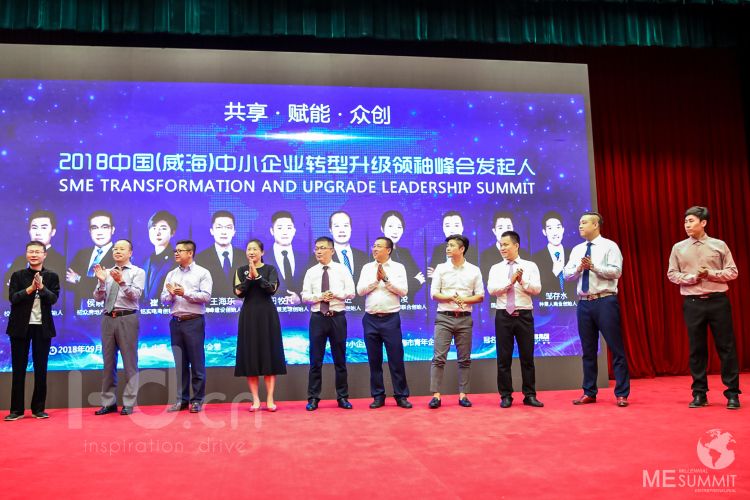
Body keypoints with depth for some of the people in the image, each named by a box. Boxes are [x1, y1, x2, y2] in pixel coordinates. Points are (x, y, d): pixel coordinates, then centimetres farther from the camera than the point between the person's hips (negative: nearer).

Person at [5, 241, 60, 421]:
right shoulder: (17, 275, 4)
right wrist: (30, 288, -19)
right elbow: (12, 298, -7)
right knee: (18, 368, 5)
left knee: (41, 369, 5)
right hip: (20, 326, 0)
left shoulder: (52, 277, 4)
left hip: (42, 327, 0)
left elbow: (54, 299, -9)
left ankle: (38, 408, 14)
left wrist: (41, 287, -23)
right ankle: (17, 410, 13)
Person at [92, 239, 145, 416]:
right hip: (108, 319, 4)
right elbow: (98, 298, 6)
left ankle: (128, 404, 5)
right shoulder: (106, 272, 14)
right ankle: (108, 403, 19)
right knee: (108, 362, 9)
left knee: (129, 362, -1)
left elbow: (136, 294, -12)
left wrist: (122, 282, -26)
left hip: (127, 318, -4)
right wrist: (101, 282, -11)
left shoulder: (137, 272, 3)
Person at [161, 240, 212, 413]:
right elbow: (164, 299, 12)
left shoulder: (202, 273, 0)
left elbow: (206, 297, -9)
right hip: (176, 321, 5)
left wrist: (185, 293, -14)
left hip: (194, 321, -5)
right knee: (180, 363, 8)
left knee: (197, 362, -1)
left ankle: (197, 400, 6)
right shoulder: (171, 274, 15)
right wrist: (171, 294, -8)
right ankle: (181, 400, 15)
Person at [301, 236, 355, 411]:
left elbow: (351, 292, -2)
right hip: (317, 318, 1)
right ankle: (313, 398, 8)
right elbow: (305, 296, 2)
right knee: (315, 359, 2)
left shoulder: (342, 269, 4)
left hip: (337, 318, -1)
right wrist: (319, 297, -15)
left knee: (340, 359, 6)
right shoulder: (311, 272, 7)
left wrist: (335, 294, -15)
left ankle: (342, 397, 14)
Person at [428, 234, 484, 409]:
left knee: (465, 359, 5)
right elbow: (434, 294, 0)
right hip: (444, 317, -1)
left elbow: (480, 296, 5)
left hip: (464, 318, 1)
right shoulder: (441, 268, 4)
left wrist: (464, 300, -13)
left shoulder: (474, 270, 6)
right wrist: (451, 298, -16)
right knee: (439, 357, -6)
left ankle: (463, 395, 12)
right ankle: (436, 395, -3)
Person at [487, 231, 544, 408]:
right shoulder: (496, 268, 7)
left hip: (524, 315, 0)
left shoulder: (530, 266, 6)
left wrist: (522, 281, -21)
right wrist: (510, 281, -17)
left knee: (527, 356, 5)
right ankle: (506, 396, 13)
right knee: (504, 357, 4)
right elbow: (491, 290, -7)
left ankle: (530, 395, 14)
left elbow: (537, 289, -6)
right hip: (503, 315, 1)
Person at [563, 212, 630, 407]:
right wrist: (579, 268, -9)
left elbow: (616, 271, -11)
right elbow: (567, 274, 9)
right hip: (584, 303, 5)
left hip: (605, 302, -5)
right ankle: (589, 393, 18)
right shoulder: (577, 250, 15)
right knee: (588, 350, 10)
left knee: (616, 348, -3)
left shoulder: (609, 246, -1)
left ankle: (621, 394, 4)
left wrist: (593, 267, -18)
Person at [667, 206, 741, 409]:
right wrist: (690, 278, -11)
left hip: (718, 300, -1)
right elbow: (671, 274, 6)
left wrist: (711, 274, -13)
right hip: (692, 303, 1)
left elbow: (732, 272, 3)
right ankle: (699, 393, 14)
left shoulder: (719, 245, 3)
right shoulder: (678, 248, 7)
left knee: (726, 346, 1)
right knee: (697, 348, 5)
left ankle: (732, 393, 10)